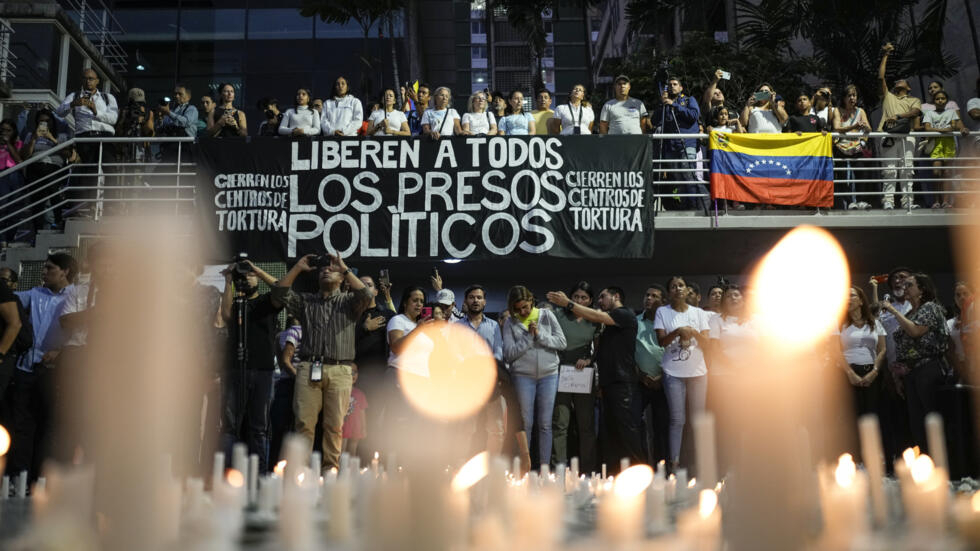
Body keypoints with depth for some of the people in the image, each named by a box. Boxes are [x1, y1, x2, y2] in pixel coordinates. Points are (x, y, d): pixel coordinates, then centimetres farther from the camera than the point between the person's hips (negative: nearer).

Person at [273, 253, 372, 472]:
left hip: (339, 371, -1)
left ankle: (330, 469, 4)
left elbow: (365, 296, -5)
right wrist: (297, 268, 9)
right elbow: (280, 294, 8)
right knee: (304, 422, -5)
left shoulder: (348, 301, 16)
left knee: (334, 425, -2)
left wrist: (345, 269, -1)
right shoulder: (305, 301, 21)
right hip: (308, 368, 1)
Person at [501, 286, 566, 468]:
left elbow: (562, 343, -2)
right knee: (525, 423, 0)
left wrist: (540, 335, -13)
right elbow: (509, 354, -8)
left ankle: (545, 466, 8)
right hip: (523, 376, -1)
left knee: (545, 424, 3)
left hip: (549, 374, 1)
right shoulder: (510, 323, 0)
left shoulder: (546, 315, 3)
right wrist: (528, 336, -13)